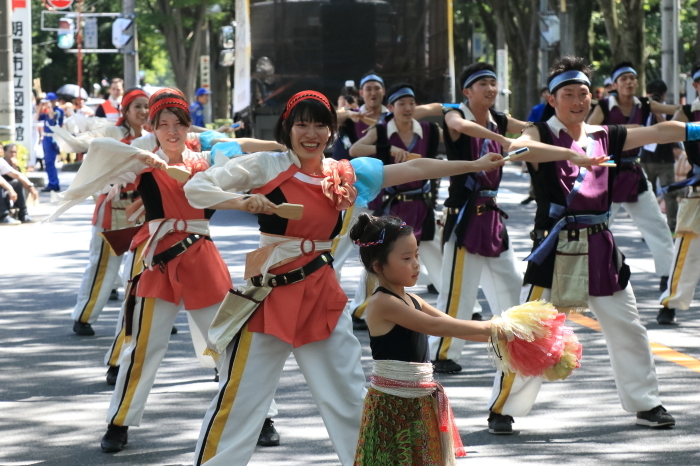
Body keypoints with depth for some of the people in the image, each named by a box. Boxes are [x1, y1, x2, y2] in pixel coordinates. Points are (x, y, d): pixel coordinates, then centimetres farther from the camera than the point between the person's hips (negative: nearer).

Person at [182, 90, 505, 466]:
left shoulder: (345, 174, 6)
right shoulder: (267, 165, -6)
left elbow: (414, 169, 10)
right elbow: (196, 188, -10)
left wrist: (474, 165, 12)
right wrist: (244, 201, -26)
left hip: (322, 297, 4)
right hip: (271, 298, -4)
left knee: (350, 398, 13)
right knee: (238, 401, -2)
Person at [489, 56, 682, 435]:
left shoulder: (605, 137, 11)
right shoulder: (543, 135, -3)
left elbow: (658, 133, 6)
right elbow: (517, 148, -26)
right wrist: (572, 154, -36)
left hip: (599, 248, 5)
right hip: (555, 248, -5)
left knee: (627, 329, 11)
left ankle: (645, 404, 24)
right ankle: (502, 410, 5)